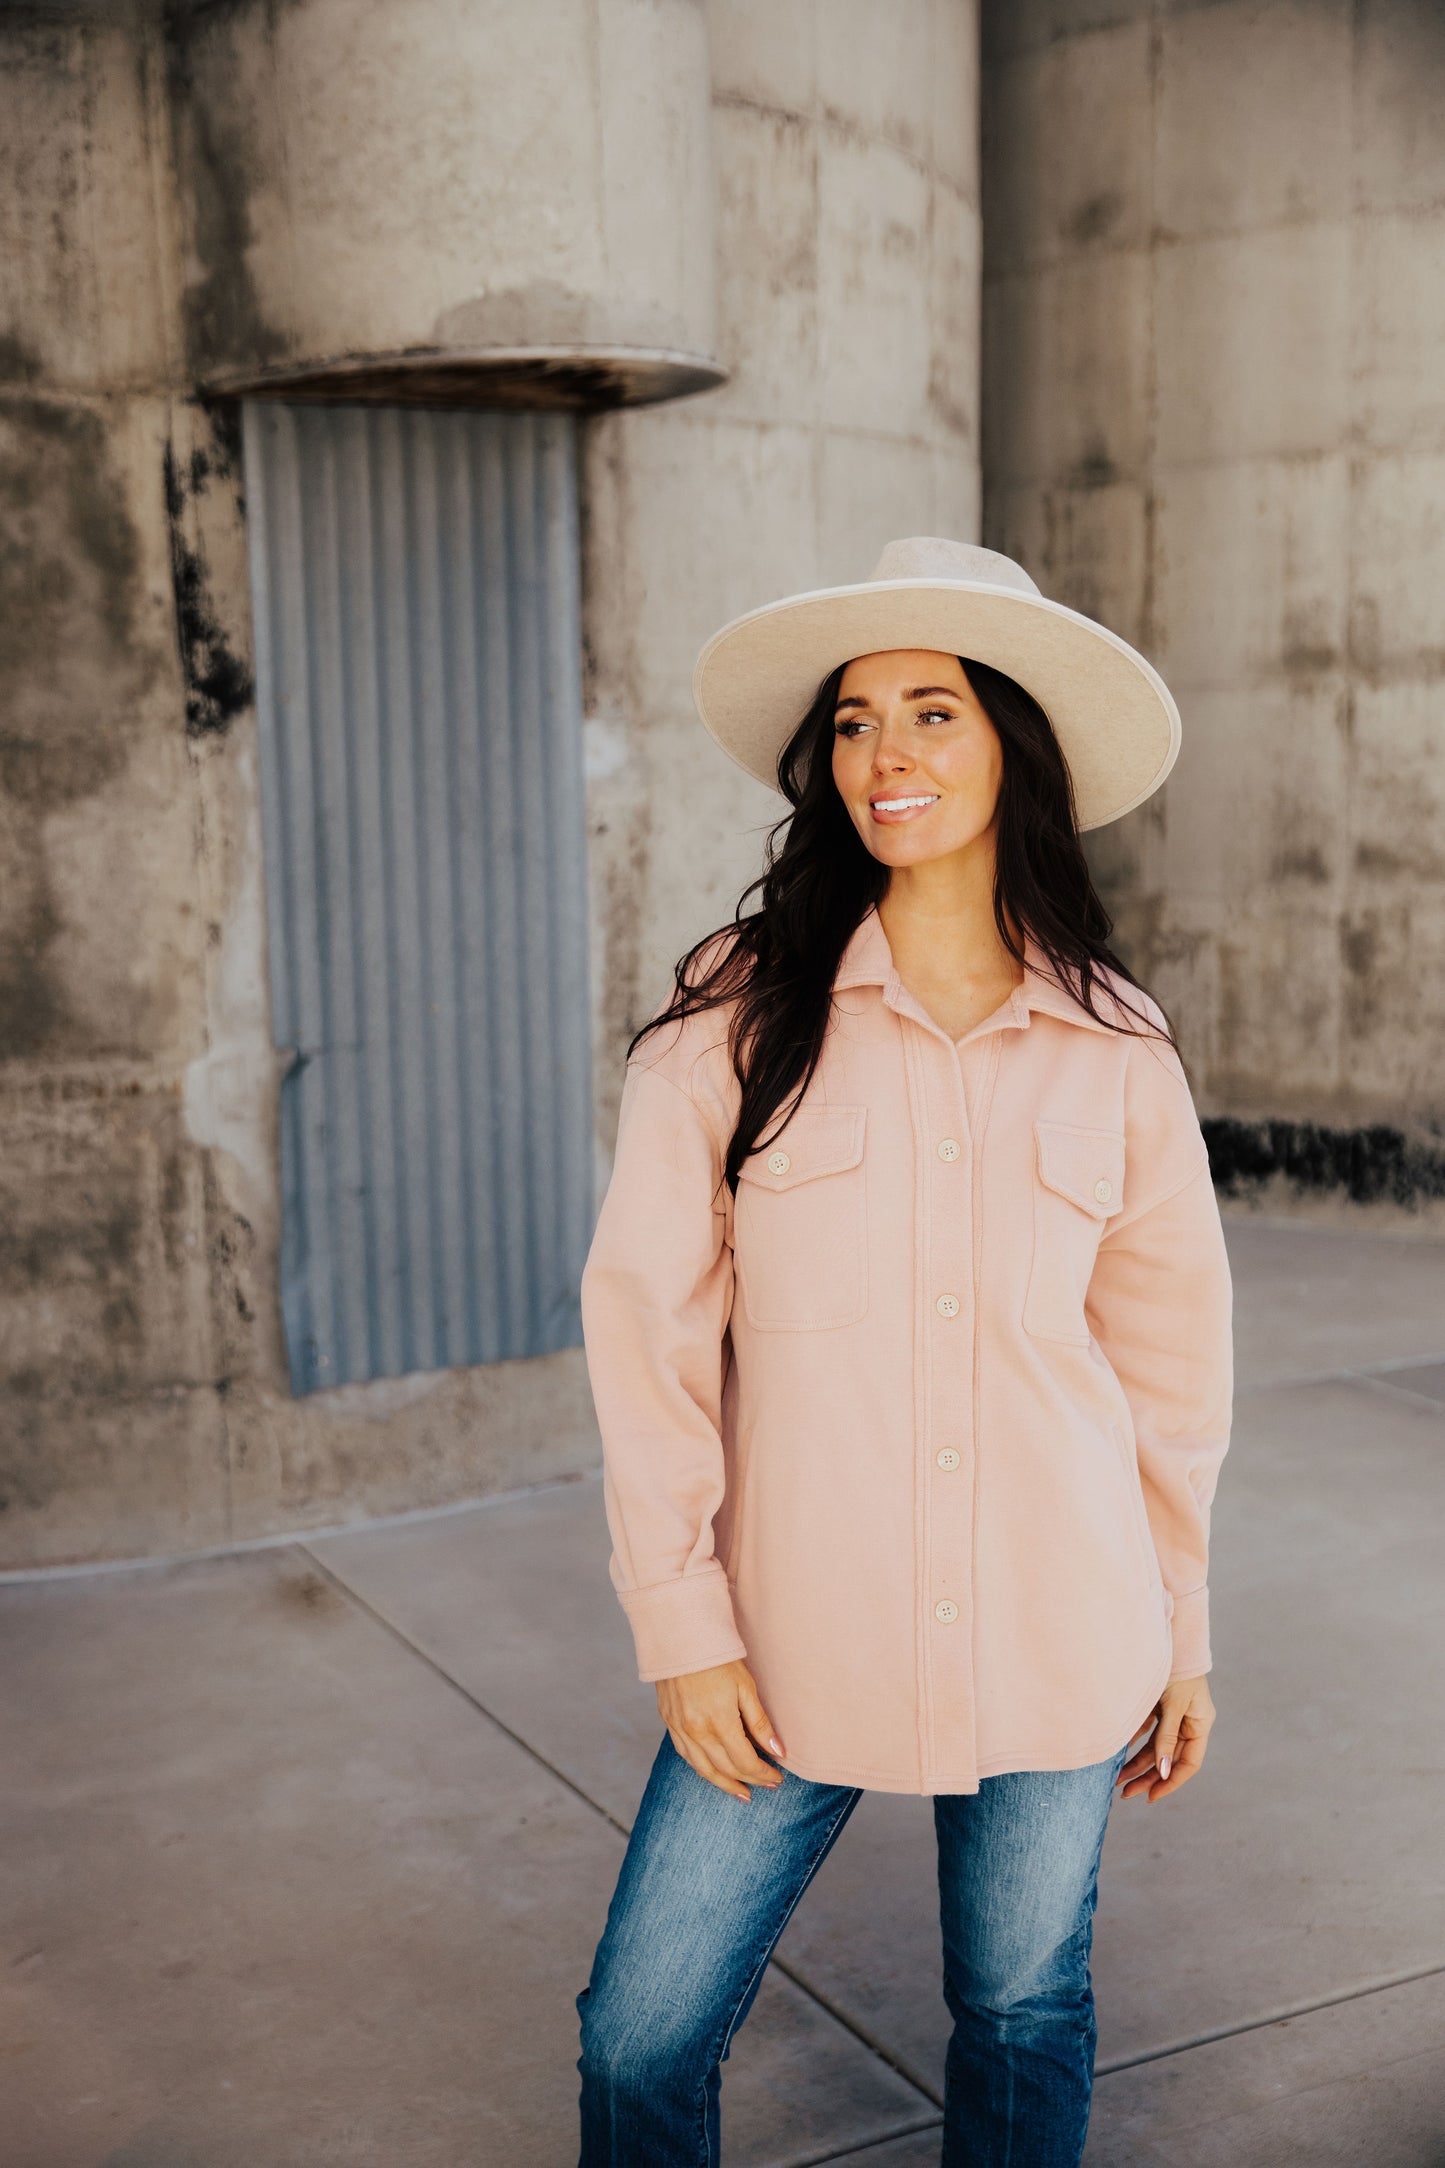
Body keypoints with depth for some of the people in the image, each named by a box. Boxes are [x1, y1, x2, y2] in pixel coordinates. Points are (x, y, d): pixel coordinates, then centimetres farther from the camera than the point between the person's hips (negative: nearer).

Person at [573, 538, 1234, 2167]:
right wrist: (681, 1624, -8)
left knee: (1025, 2018, 17)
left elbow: (1169, 1353, 7)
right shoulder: (736, 1014, -7)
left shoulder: (1116, 1047, -1)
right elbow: (646, 1320, -6)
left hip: (1056, 1644, 2)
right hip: (798, 1636, -1)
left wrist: (1178, 1636, 11)